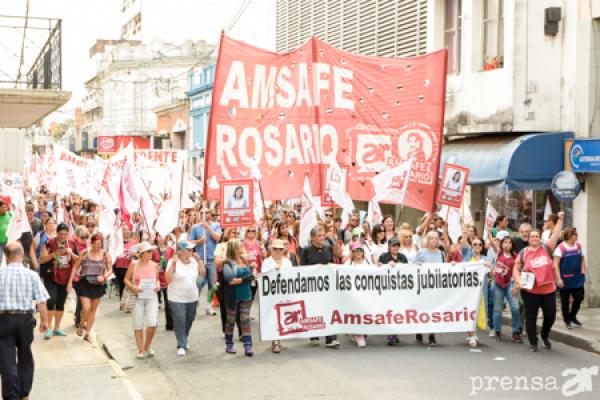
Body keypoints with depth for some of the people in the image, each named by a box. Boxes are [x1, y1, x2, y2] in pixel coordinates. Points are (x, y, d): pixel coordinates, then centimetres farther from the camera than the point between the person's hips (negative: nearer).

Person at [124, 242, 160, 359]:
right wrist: (133, 288, -14)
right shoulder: (134, 265, -2)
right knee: (138, 325, 4)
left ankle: (148, 346, 14)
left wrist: (158, 285, -3)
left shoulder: (154, 265, 5)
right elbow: (126, 279, 3)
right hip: (137, 297, -1)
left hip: (151, 297, 1)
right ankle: (141, 349, 17)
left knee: (152, 323, -11)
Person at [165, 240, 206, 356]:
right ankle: (181, 346, 1)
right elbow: (168, 278, -18)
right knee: (180, 322, -7)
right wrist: (173, 264, -26)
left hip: (192, 298, 5)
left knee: (189, 321, 14)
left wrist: (199, 261, -5)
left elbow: (203, 274, 5)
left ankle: (184, 340, 34)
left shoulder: (193, 261, 4)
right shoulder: (173, 261, -11)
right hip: (177, 299, -5)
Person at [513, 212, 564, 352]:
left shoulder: (547, 249, 2)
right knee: (531, 317, 4)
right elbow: (516, 268, 5)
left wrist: (560, 219, -10)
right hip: (530, 291, -1)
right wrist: (518, 281, -11)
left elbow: (556, 235, -4)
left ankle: (545, 335, 34)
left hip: (549, 289, 1)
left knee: (550, 315, 7)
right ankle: (533, 342, 15)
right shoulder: (523, 253, 1)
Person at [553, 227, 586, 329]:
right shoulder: (561, 247, -14)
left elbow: (582, 259, 19)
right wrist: (559, 279, -17)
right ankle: (567, 320, 23)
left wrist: (583, 269, 3)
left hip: (578, 278, 5)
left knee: (579, 297, 2)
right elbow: (556, 264, -13)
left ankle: (573, 317, 25)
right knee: (565, 300, 7)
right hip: (565, 279, -5)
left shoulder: (578, 246, 3)